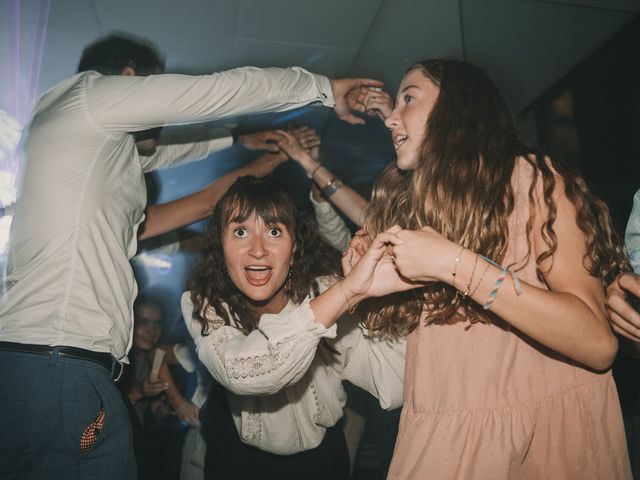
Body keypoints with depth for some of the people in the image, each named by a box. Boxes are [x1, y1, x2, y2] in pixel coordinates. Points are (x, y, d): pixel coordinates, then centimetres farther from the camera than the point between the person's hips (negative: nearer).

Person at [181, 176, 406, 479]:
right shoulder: (202, 306, -24)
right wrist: (348, 290, -55)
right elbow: (240, 374, -47)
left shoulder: (321, 293, -22)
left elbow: (393, 386, -30)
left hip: (321, 454, 1)